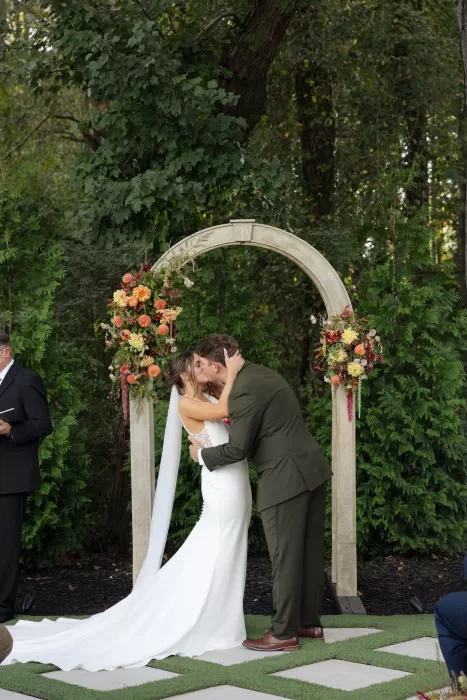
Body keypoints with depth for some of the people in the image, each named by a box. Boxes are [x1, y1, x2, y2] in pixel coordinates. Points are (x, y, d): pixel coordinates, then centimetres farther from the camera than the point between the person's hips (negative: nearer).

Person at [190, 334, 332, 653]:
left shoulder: (244, 391, -17)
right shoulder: (260, 373, 13)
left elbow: (238, 449, -13)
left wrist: (202, 454, 4)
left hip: (286, 479, -10)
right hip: (312, 469, 10)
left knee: (285, 557, -1)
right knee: (310, 552, 16)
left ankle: (284, 634, 7)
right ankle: (309, 621, 26)